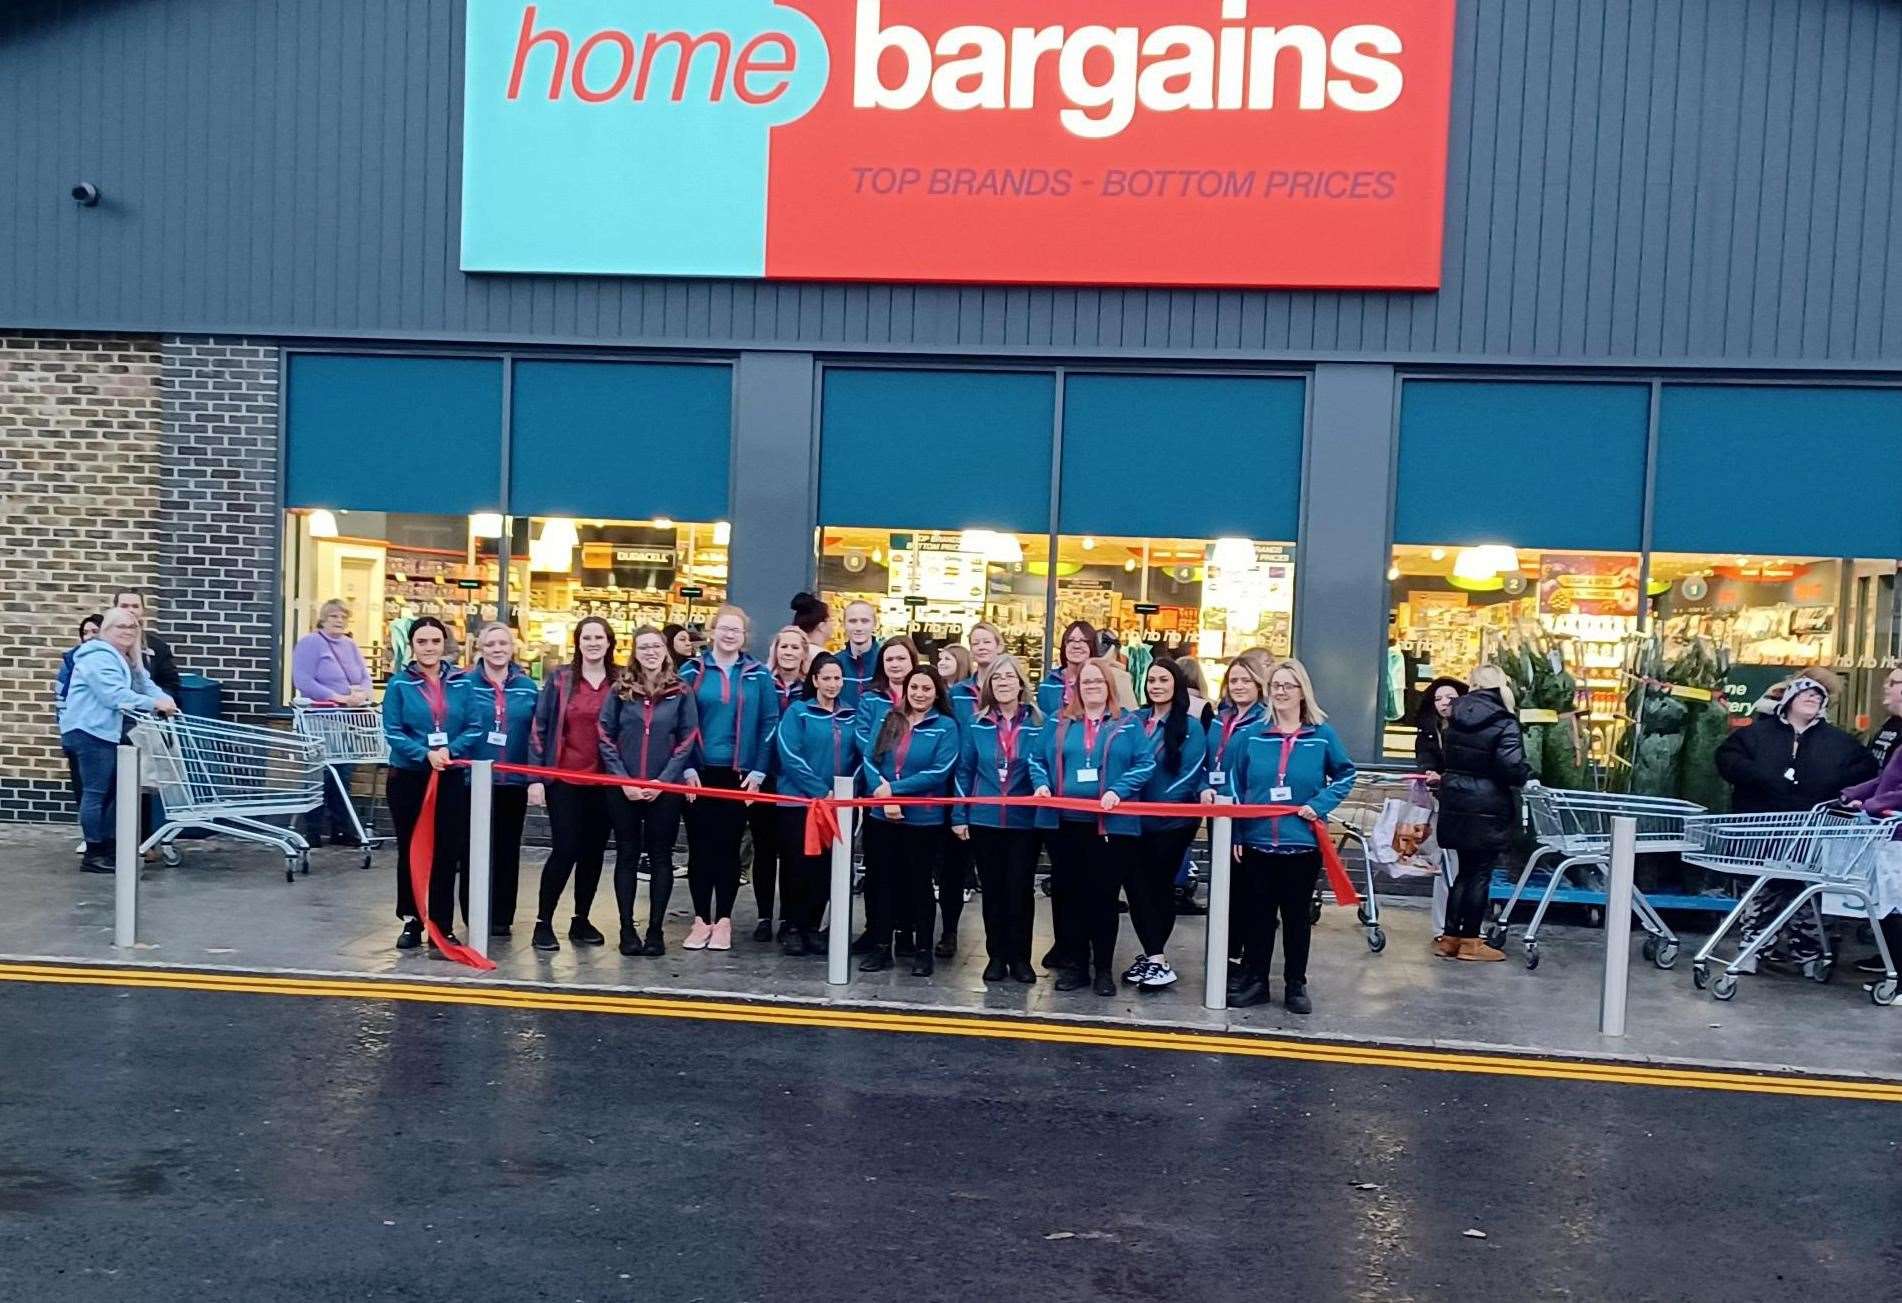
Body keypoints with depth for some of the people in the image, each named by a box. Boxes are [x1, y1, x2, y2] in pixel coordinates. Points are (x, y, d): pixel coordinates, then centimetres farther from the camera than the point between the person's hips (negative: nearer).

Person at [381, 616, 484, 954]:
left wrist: (450, 751, -18)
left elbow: (475, 728, -2)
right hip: (408, 778, -1)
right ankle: (411, 920, 26)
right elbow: (392, 732, -8)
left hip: (452, 778, 1)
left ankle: (442, 928, 8)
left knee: (447, 852, 0)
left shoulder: (461, 684, 3)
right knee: (410, 849, 11)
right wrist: (425, 754, -21)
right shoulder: (399, 684, -2)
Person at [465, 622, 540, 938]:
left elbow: (536, 735, 8)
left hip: (514, 781, 2)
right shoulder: (465, 684, -2)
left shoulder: (528, 687, 6)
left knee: (508, 849, 10)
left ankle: (502, 917, 20)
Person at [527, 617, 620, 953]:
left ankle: (581, 920, 24)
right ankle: (543, 922, 10)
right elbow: (540, 727, 0)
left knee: (594, 851, 10)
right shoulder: (560, 679, -1)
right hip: (564, 780, -2)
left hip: (605, 782, 2)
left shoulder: (622, 681, 2)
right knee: (565, 849, -3)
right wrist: (535, 777, -5)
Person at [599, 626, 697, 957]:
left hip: (665, 789, -1)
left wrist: (662, 781, -11)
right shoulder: (620, 690, 4)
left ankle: (656, 929, 13)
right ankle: (627, 929, 14)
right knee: (627, 856, 7)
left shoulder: (681, 692, 0)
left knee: (660, 857, 6)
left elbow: (687, 741, -3)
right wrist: (624, 780, -9)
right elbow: (606, 738, 1)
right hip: (623, 789, 1)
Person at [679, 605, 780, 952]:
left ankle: (723, 920, 14)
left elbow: (769, 723, 1)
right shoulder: (692, 671, 2)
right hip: (699, 772, 0)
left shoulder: (758, 674, 3)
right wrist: (687, 768, -7)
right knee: (700, 846, 5)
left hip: (739, 774, 0)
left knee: (728, 847, 5)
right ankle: (701, 919, 14)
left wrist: (759, 771, -5)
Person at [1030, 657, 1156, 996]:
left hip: (1111, 824, -2)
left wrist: (1118, 791, -17)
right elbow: (1037, 759, 11)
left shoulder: (1128, 724, 3)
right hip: (1065, 822, 3)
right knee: (1067, 894, 7)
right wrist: (1042, 784, -8)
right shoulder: (1059, 723, 11)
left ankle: (1104, 969, 15)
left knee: (1104, 895, 3)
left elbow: (1145, 764, -4)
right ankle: (1072, 965, 18)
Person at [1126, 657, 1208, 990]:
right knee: (1136, 884, -1)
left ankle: (1153, 957, 11)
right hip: (1135, 818, 4)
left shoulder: (1191, 726, -6)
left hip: (1172, 821, -4)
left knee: (1159, 885, 4)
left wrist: (1155, 803, -16)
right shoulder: (1135, 720, 8)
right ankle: (1154, 958, 6)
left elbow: (1190, 774, -12)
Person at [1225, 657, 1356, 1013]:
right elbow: (1235, 786, 5)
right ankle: (1253, 980, 20)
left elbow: (1346, 774, 8)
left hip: (1302, 842, -1)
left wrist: (1319, 804, -7)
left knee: (1298, 916, 11)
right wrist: (1235, 832, 0)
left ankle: (1296, 984, 22)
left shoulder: (1322, 735, -2)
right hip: (1257, 841, 1)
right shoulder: (1253, 735, 1)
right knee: (1256, 915, 9)